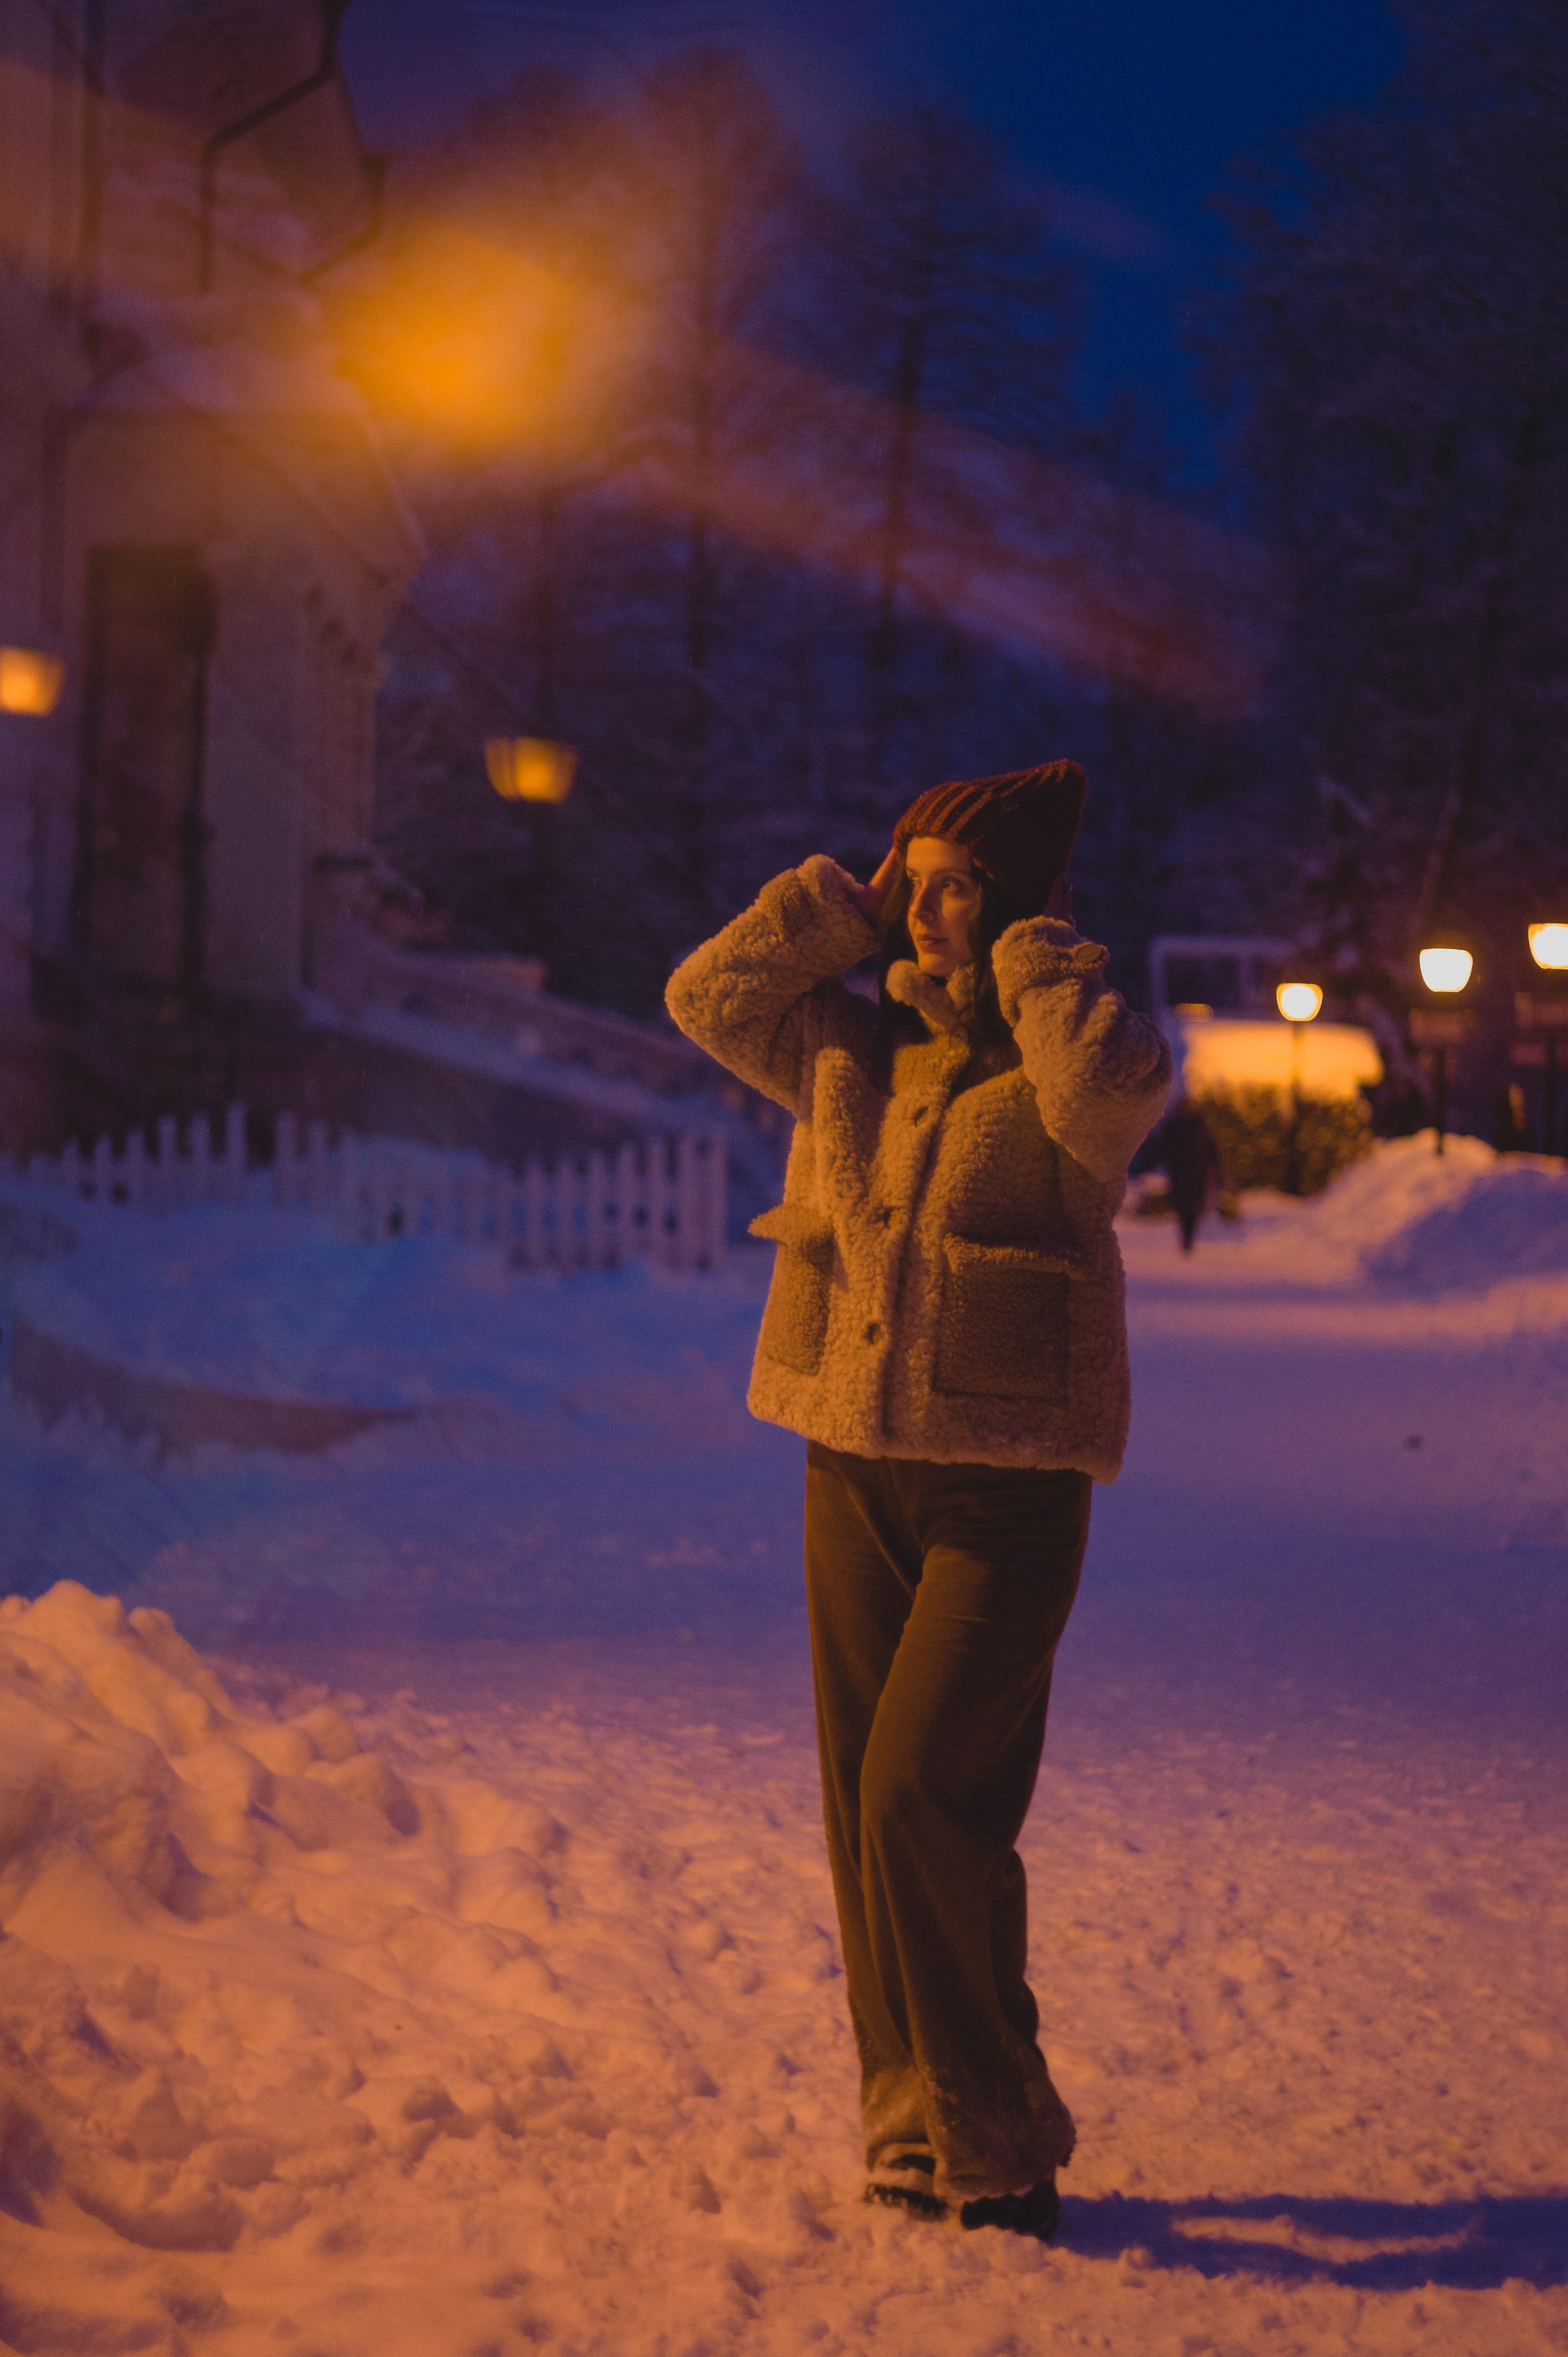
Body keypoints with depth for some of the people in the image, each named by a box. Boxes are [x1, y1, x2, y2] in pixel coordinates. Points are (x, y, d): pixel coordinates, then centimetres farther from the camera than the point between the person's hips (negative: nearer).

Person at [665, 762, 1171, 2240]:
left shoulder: (1067, 1061, -4)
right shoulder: (856, 1050, 12)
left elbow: (1108, 1089, -27)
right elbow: (707, 995, 11)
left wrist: (1032, 950, -12)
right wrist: (847, 906, 6)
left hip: (1006, 1490, -6)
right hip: (854, 1470, 6)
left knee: (922, 1797, -13)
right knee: (867, 1806, 7)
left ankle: (995, 2139, 1)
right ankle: (912, 2120, 19)